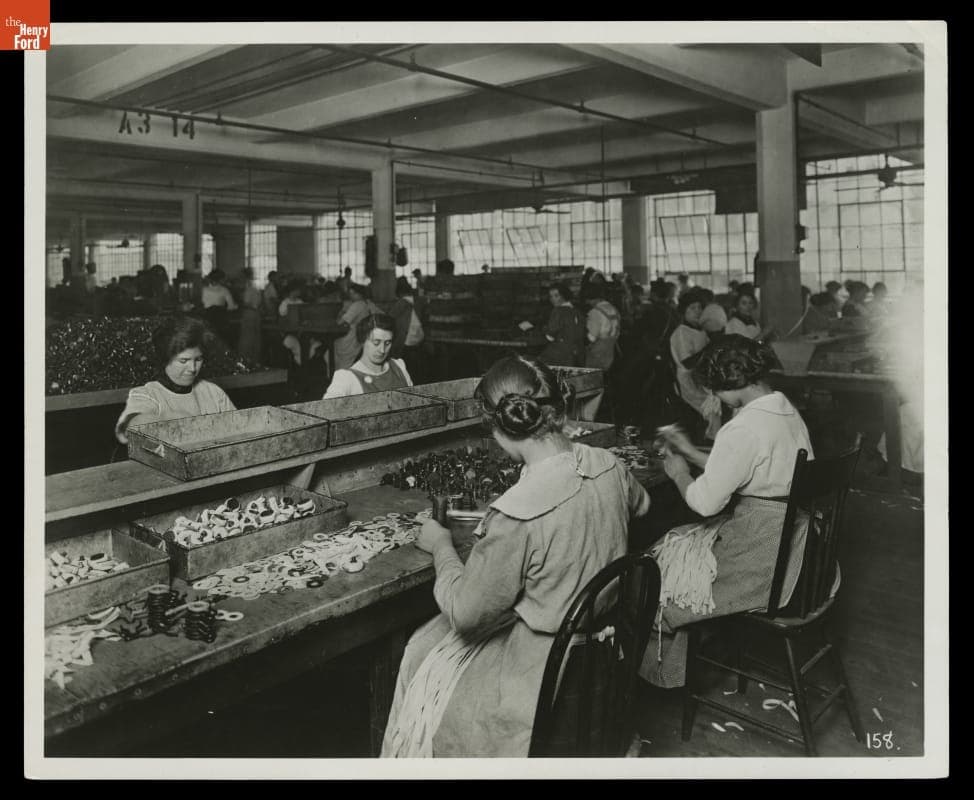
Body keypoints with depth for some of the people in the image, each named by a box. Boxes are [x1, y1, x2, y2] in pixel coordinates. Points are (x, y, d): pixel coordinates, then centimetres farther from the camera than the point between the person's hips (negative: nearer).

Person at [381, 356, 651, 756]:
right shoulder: (607, 465, -12)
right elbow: (640, 505, 14)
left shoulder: (517, 513, -34)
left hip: (548, 672, -7)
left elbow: (466, 612, -21)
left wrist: (441, 546, -6)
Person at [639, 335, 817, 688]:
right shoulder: (786, 409, 6)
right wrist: (691, 453, 17)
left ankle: (662, 670, 29)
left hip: (764, 560, -10)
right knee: (678, 543, 20)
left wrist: (679, 473, -3)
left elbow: (705, 502, -21)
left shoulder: (744, 429, -25)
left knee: (660, 569, 8)